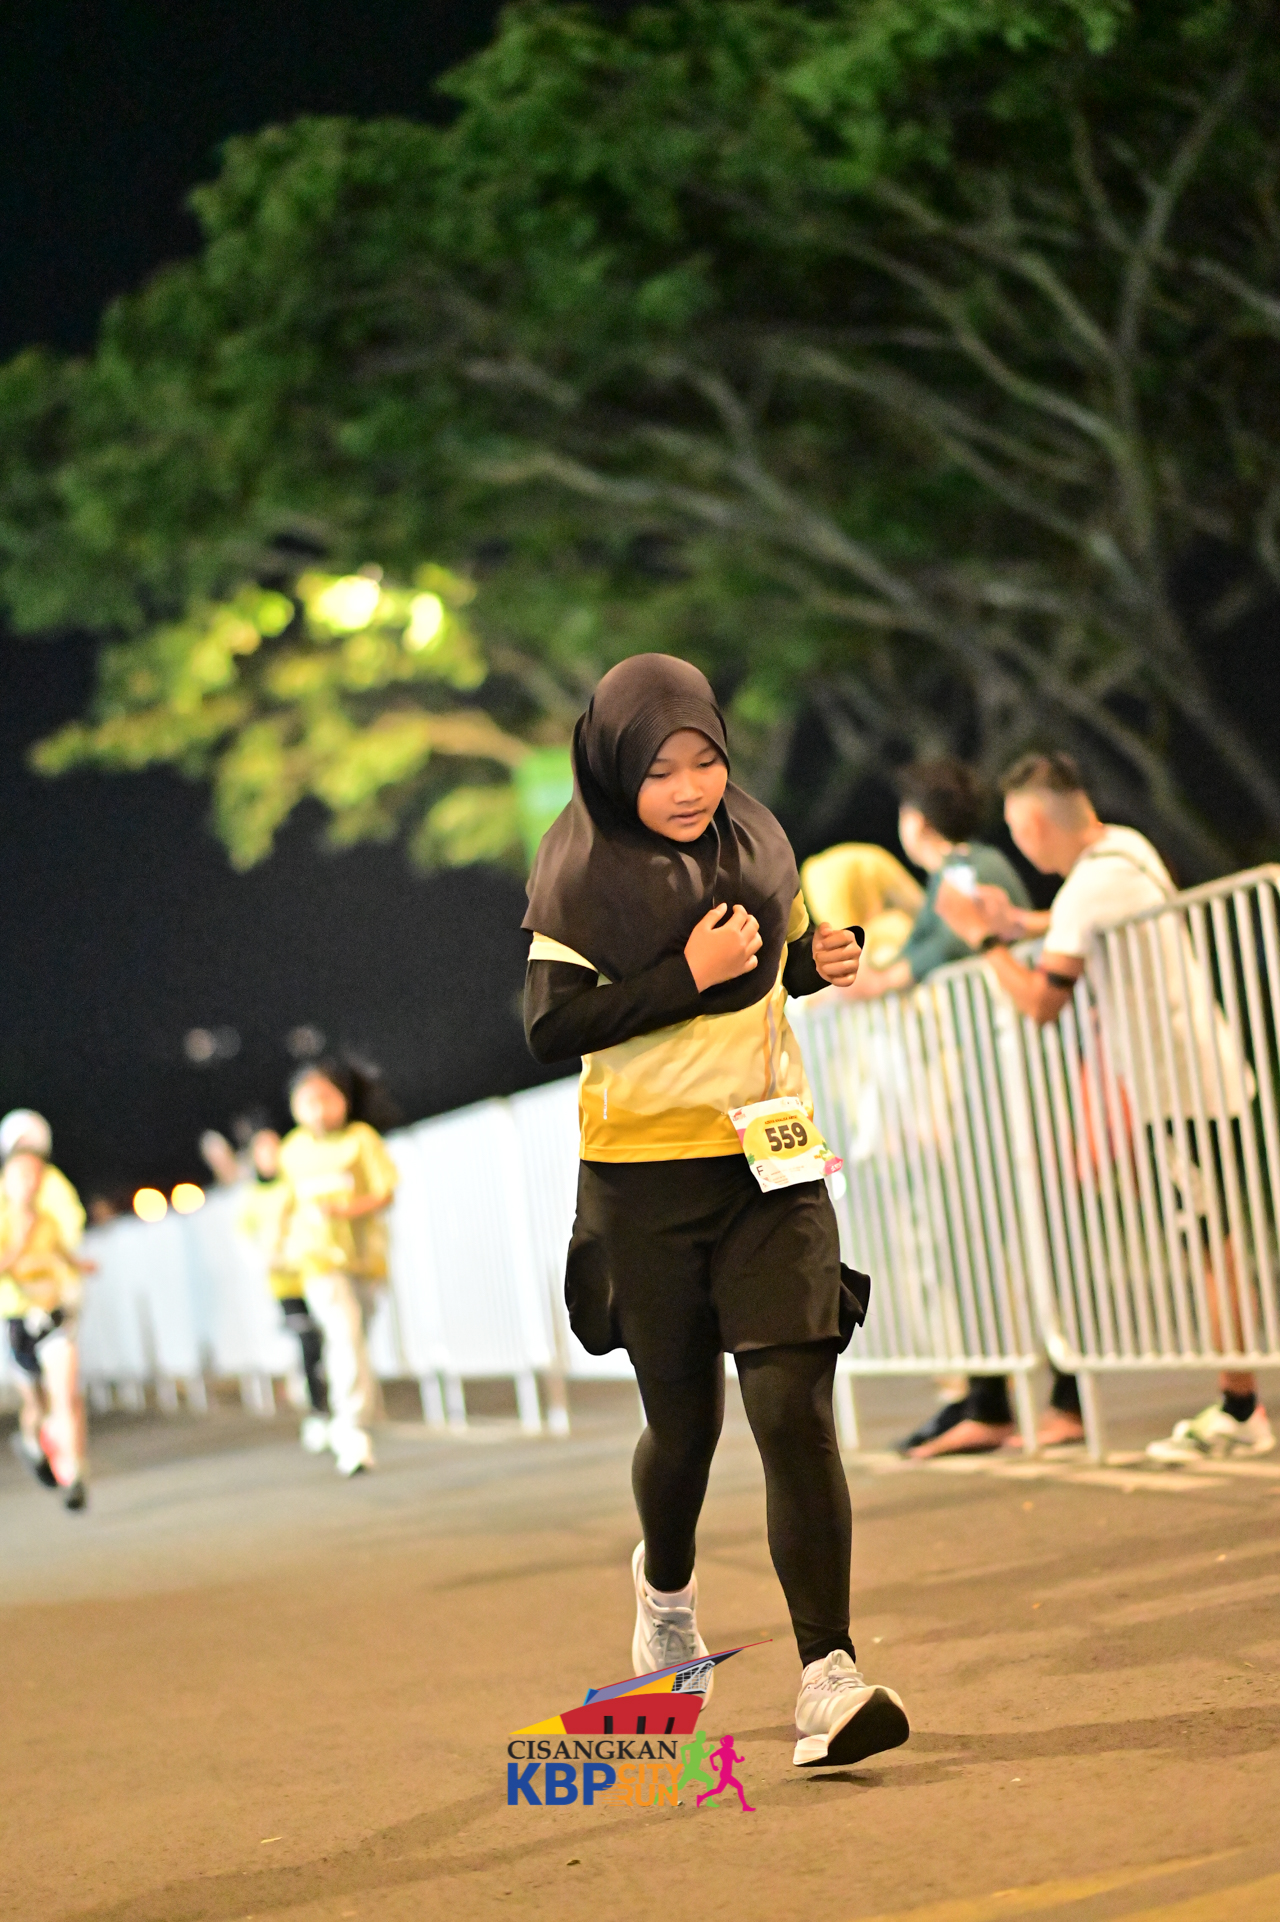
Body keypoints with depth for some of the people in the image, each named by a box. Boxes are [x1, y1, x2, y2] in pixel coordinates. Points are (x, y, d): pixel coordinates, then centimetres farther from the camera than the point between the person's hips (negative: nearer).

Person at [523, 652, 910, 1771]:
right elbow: (550, 1027, -15)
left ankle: (827, 1678, -14)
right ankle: (666, 1584, 43)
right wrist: (687, 975, -21)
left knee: (795, 1408, -12)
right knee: (684, 1420, 10)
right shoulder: (584, 871, -7)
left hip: (771, 1159, 2)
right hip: (648, 1173, -2)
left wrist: (822, 959, 1)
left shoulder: (755, 839, 6)